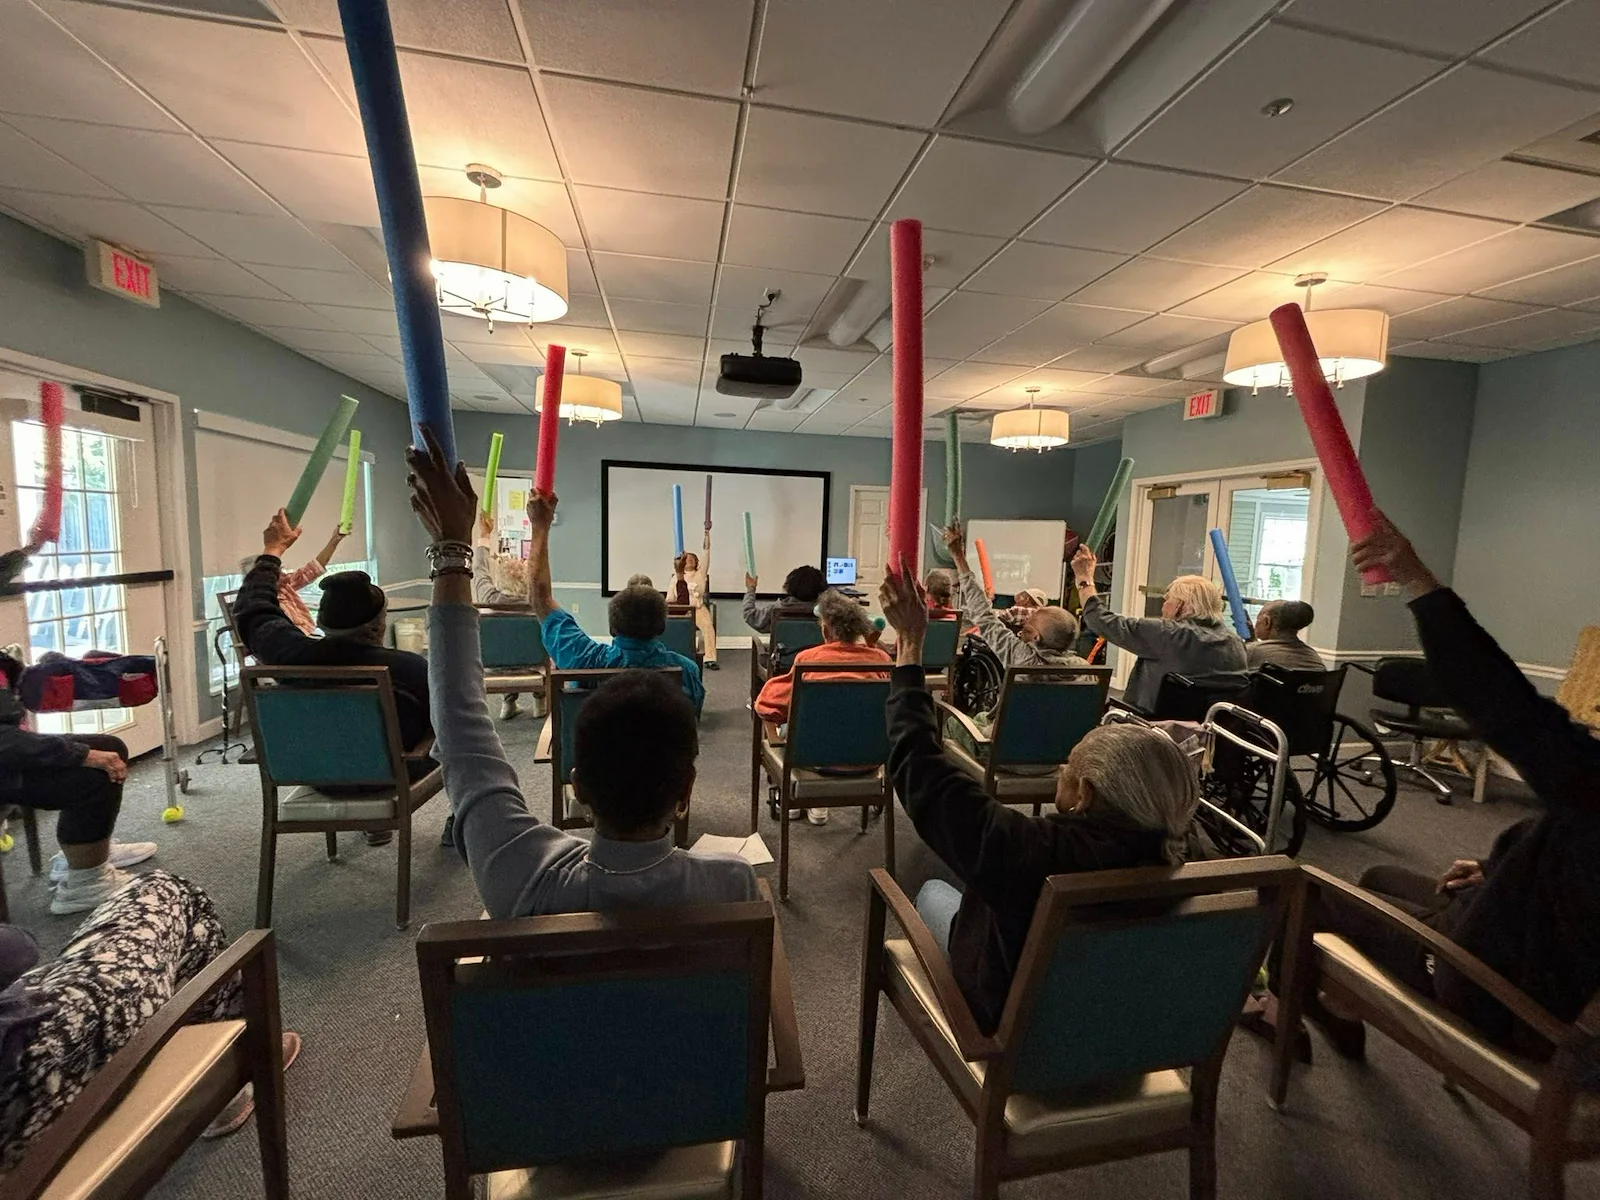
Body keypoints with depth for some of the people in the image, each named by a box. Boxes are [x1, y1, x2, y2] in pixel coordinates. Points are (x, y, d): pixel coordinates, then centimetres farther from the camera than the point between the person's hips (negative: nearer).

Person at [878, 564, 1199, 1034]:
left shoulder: (1033, 854, -45)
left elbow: (922, 768, -37)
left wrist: (910, 644, -30)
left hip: (1011, 1016, -4)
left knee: (934, 891, 21)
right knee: (985, 889, 25)